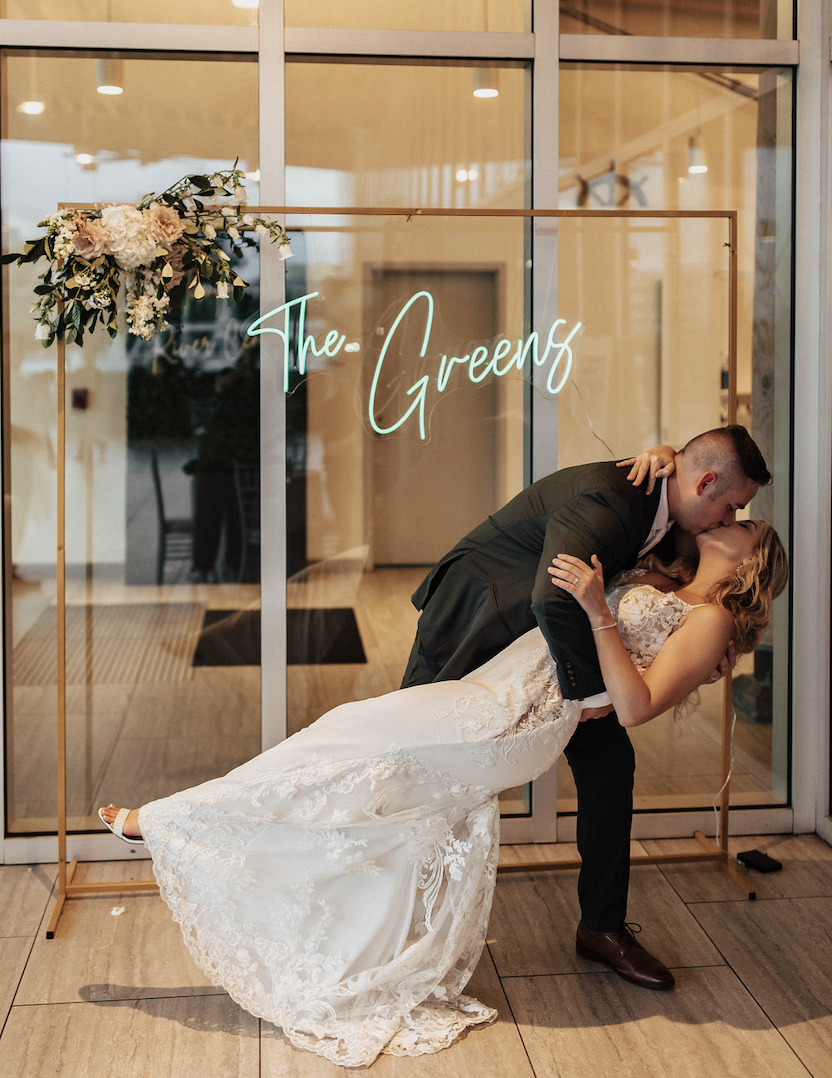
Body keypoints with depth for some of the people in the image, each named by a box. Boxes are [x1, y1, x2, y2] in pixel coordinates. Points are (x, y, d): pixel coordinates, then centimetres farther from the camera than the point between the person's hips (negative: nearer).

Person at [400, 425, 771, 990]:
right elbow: (554, 599, -46)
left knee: (609, 758, 0)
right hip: (475, 621, -8)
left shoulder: (660, 509, -5)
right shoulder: (603, 499, -34)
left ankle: (604, 926, 12)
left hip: (551, 639, 8)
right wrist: (592, 689, -35)